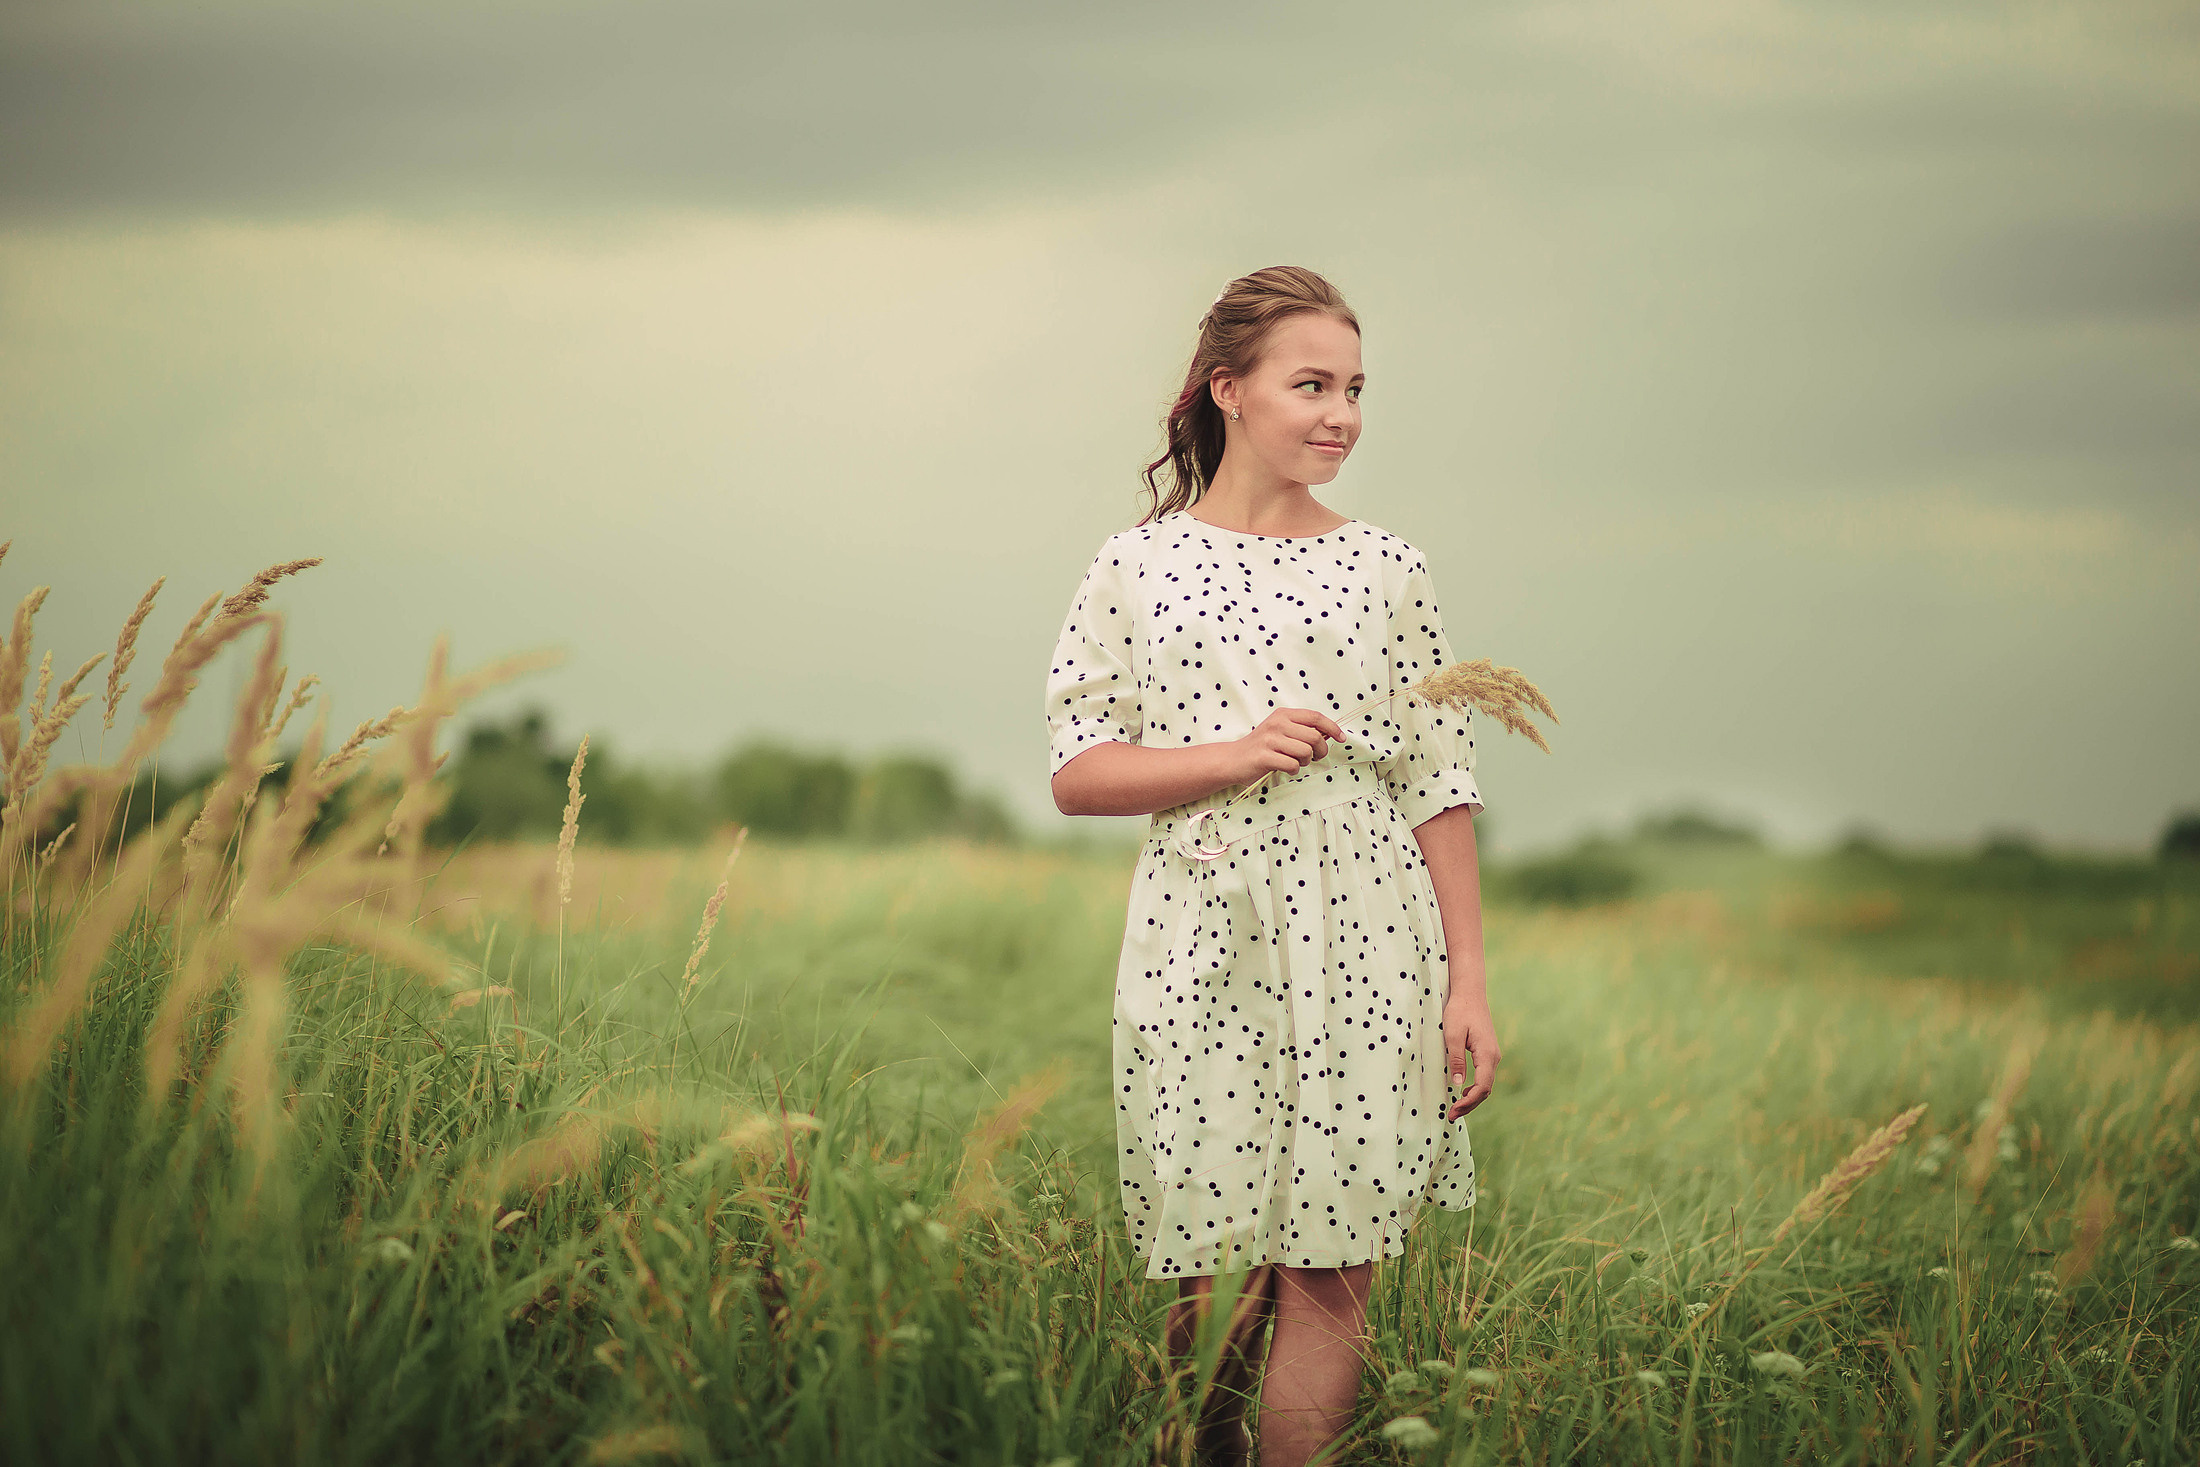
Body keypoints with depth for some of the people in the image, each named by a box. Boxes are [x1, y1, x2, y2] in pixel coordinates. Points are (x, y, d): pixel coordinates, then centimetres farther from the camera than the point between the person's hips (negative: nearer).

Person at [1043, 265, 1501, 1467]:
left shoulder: (1385, 569, 7)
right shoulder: (1138, 567, 4)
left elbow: (1440, 788, 7)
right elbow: (1076, 774, 3)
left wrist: (1468, 982, 2)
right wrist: (1233, 758, -12)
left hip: (1363, 951, 1)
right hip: (1202, 951, -1)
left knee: (1329, 1275, 1)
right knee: (1221, 1277, 1)